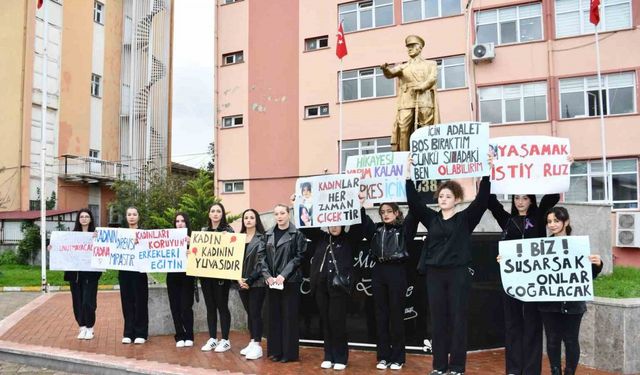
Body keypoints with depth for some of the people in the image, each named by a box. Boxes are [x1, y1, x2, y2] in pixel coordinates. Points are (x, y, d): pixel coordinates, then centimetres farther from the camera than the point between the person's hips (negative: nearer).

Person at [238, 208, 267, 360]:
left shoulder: (261, 238, -4)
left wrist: (250, 280, -15)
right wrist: (239, 278, -6)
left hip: (257, 282, -5)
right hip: (242, 282, 5)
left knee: (255, 312, -4)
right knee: (249, 313, 13)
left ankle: (257, 345, 1)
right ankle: (252, 342, 21)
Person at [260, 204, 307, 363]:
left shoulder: (297, 234, -5)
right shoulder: (268, 234, 10)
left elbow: (299, 257, -10)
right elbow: (263, 256, 7)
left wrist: (284, 275, -16)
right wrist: (267, 275, -7)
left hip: (290, 281, -5)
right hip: (272, 281, 5)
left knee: (289, 316, 0)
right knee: (274, 315, 10)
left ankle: (289, 352, 9)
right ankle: (275, 350, 20)